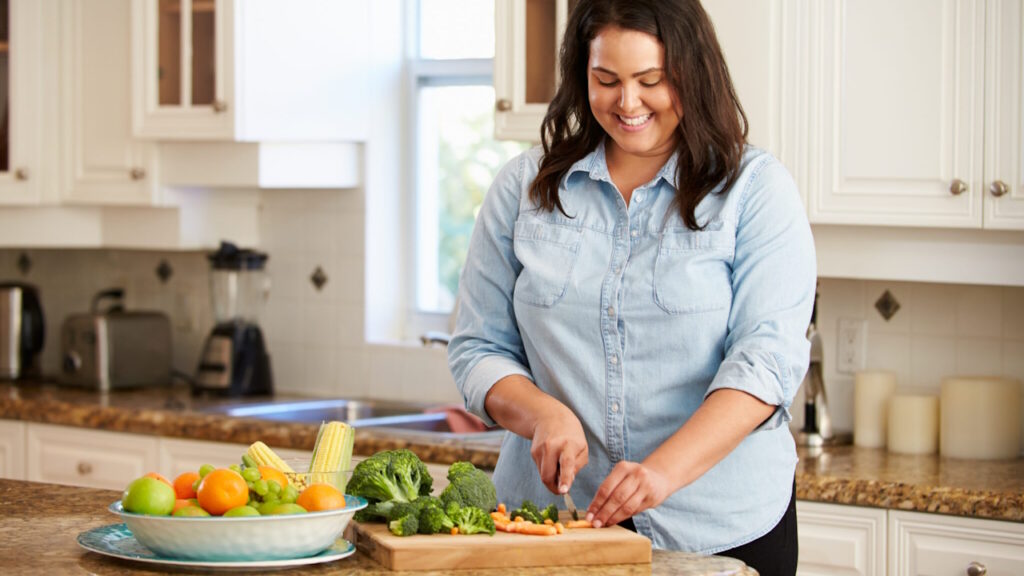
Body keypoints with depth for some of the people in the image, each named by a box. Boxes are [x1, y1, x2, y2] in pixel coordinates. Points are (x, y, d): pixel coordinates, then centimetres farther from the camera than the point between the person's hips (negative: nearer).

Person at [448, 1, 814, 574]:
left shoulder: (755, 188, -3)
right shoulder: (524, 188, 6)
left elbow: (767, 359, -13)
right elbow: (478, 349, 6)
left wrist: (664, 470, -26)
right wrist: (543, 414, -15)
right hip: (555, 522, 2)